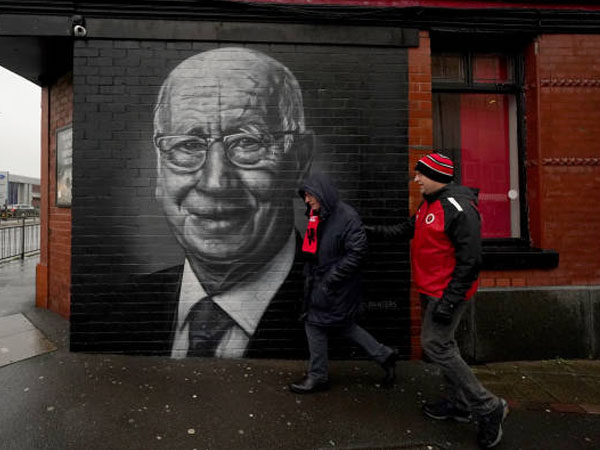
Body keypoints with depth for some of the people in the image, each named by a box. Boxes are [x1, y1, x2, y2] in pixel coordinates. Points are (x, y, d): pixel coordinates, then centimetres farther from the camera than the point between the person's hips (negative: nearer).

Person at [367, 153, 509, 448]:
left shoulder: (458, 208, -21)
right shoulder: (429, 204, 10)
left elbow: (470, 260, -23)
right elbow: (406, 230, 19)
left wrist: (450, 300, -22)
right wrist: (371, 231, 11)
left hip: (446, 292, -10)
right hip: (431, 290, 10)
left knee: (435, 346, -6)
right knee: (442, 345, 17)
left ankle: (488, 408, 9)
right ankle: (460, 405, 34)